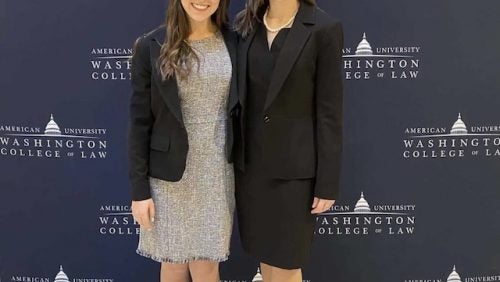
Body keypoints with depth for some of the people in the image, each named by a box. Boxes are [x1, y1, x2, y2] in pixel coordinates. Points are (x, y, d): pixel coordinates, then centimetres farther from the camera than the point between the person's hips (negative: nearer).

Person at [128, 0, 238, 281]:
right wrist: (139, 189, -5)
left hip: (217, 175, 1)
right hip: (169, 176, -1)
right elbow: (140, 123, -5)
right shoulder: (151, 46, -6)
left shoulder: (233, 43, 0)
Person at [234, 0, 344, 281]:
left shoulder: (324, 29, -12)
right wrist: (232, 156, 10)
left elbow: (329, 112, -11)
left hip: (294, 166, -4)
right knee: (266, 255, 19)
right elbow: (238, 94, 8)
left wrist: (328, 183, -10)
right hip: (250, 161, 5)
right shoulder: (245, 23, 3)